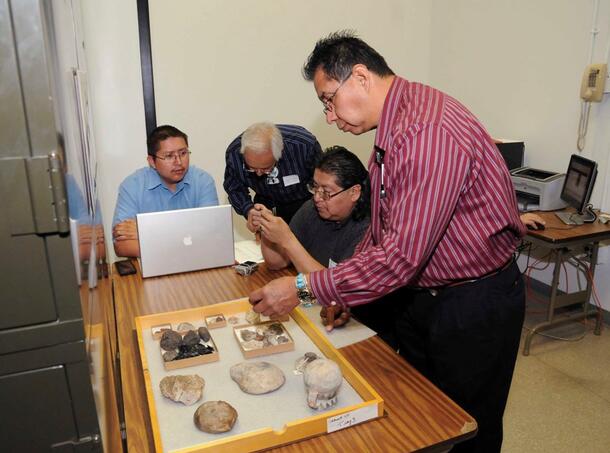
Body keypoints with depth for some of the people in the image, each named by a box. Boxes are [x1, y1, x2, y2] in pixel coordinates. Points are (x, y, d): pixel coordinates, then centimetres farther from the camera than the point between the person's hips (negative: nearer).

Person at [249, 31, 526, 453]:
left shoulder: (430, 133, -28)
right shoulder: (392, 127, 4)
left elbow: (403, 256, -31)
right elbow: (384, 227, 12)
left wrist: (304, 287, -24)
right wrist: (342, 294, 5)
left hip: (473, 306, -8)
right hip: (418, 296, 8)